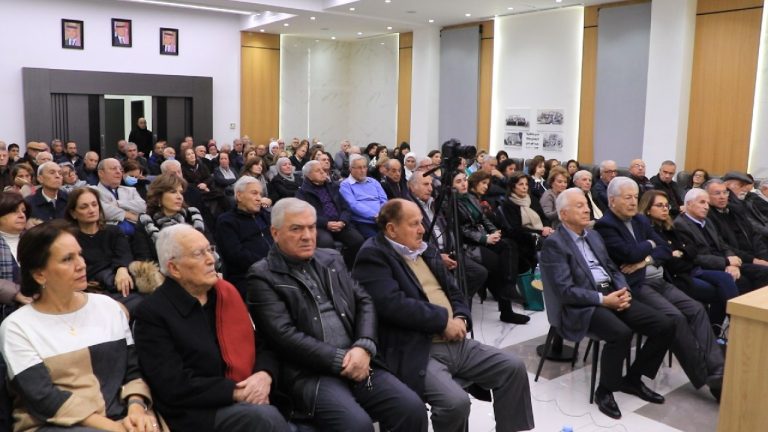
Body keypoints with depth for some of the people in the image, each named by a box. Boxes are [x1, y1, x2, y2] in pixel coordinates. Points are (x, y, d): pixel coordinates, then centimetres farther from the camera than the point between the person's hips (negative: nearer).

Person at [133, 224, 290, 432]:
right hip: (194, 412, -5)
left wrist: (264, 375, -8)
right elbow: (175, 386, -13)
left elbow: (263, 344, 13)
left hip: (248, 400, 6)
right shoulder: (152, 313, -7)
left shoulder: (226, 292, 10)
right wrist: (235, 392, -16)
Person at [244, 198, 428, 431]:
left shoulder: (331, 259, 17)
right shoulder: (262, 276, -1)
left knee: (413, 408, -14)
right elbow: (284, 335, -11)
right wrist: (341, 361, -13)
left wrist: (364, 347, -7)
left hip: (356, 362, 5)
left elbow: (364, 302, 12)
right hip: (307, 373, -5)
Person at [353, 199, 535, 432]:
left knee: (513, 367, 2)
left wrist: (461, 318, -2)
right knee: (455, 401, -28)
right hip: (416, 352, -8)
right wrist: (444, 320, -15)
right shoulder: (373, 256, -10)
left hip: (455, 341, 8)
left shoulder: (426, 250, 17)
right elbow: (393, 305, -23)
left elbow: (453, 290, 20)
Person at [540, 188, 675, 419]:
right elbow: (565, 291, -16)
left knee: (665, 325, -6)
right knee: (621, 333, -34)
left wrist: (624, 291, -2)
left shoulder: (593, 235, 18)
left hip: (612, 294, 8)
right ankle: (604, 391, -9)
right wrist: (603, 299, -19)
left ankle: (633, 379, 12)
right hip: (581, 306, -8)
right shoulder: (554, 243, -8)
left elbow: (613, 268, 19)